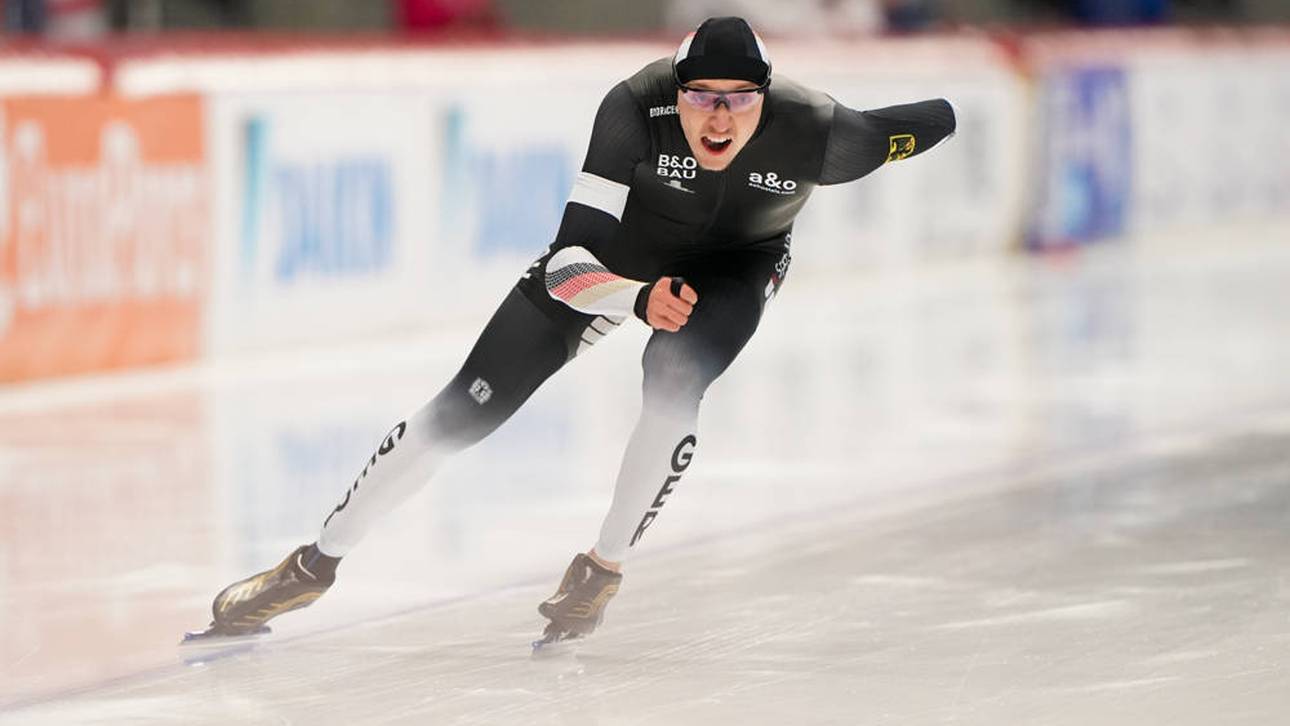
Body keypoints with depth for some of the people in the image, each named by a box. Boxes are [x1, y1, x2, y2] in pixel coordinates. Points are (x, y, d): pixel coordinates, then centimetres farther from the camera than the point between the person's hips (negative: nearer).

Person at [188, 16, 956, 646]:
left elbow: (932, 124, -16)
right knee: (471, 404, -4)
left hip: (737, 261, 0)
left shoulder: (813, 132, -36)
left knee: (674, 384, -32)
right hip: (622, 248, 0)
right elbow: (570, 262, -39)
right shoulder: (636, 107, -38)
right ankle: (316, 564, 9)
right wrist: (640, 300, -57)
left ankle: (603, 571, -7)